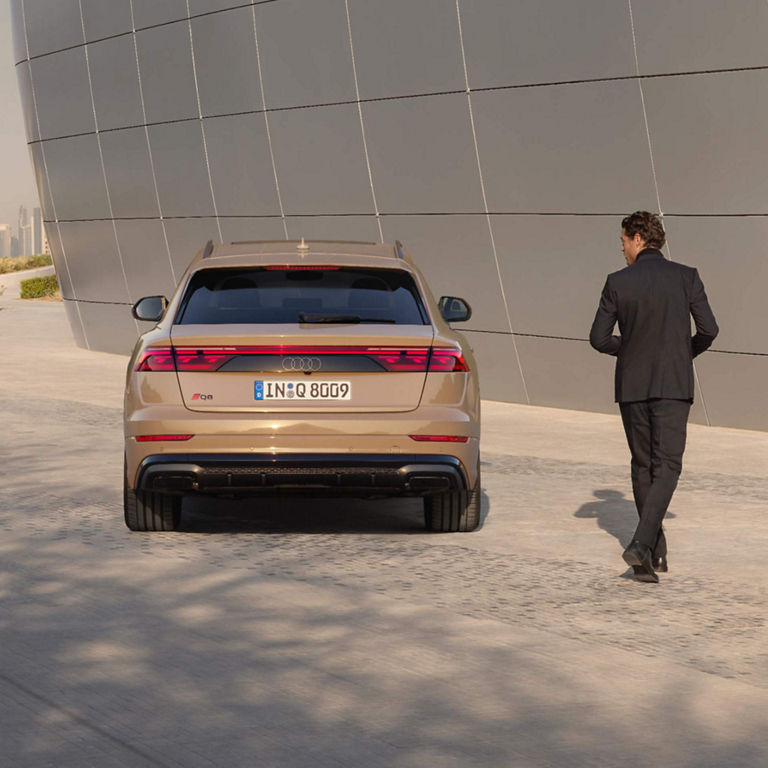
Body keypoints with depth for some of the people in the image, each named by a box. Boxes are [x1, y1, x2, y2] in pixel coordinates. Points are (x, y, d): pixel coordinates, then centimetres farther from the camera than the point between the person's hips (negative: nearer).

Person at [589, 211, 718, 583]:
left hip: (632, 385, 2)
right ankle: (642, 544, -21)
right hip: (673, 385, -2)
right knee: (667, 466, -3)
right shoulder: (686, 277, -3)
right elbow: (708, 330, -4)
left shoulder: (618, 282, -2)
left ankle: (654, 549, 19)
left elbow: (599, 338, -1)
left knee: (643, 465, 14)